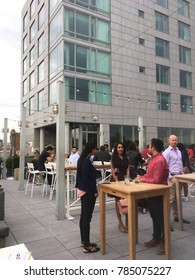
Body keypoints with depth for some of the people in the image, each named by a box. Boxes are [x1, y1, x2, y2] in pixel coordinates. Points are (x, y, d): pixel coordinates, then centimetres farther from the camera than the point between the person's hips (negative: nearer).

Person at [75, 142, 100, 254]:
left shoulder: (82, 159, 9)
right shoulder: (87, 161, -20)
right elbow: (86, 178, -23)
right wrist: (95, 191, -16)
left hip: (82, 190, 10)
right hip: (88, 192, -10)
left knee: (83, 216, 16)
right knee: (87, 218, -2)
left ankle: (84, 241, 29)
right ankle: (87, 246, 9)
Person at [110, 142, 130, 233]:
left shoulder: (126, 158, 9)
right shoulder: (113, 158, 1)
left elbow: (128, 170, 4)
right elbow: (113, 171, -4)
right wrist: (117, 181, -14)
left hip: (124, 179, 2)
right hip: (116, 180, -2)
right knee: (118, 201, 4)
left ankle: (127, 222, 10)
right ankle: (120, 223, 11)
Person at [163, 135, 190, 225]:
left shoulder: (178, 151, 15)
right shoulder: (167, 152, -9)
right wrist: (170, 177, -15)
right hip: (172, 177, -8)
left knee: (177, 198, 16)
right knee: (170, 198, -7)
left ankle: (177, 216, 28)